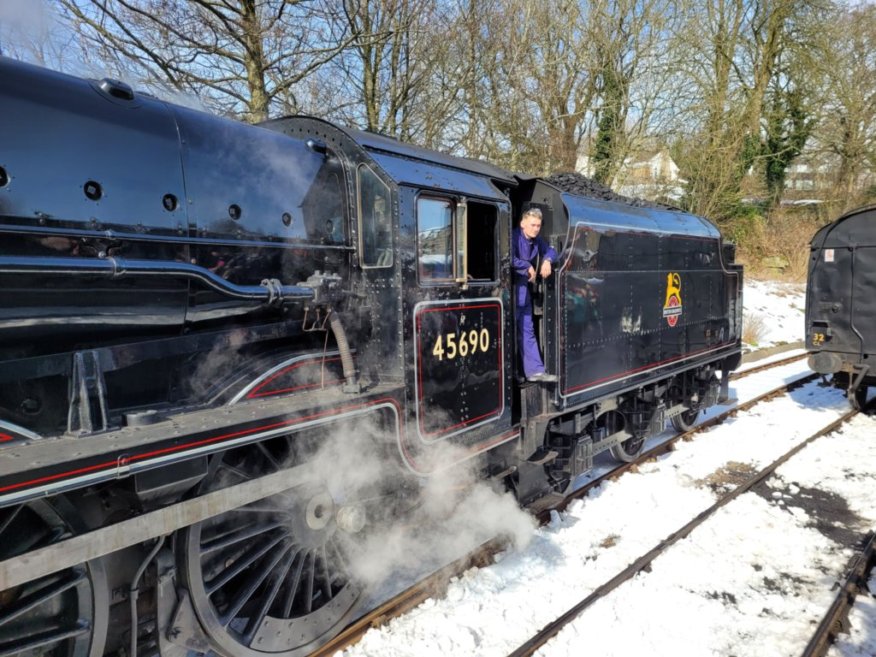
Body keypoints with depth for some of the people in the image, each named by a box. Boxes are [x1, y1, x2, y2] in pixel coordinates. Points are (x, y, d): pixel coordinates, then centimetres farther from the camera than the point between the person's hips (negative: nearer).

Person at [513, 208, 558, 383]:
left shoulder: (536, 240, 9)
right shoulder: (514, 237, -17)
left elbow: (550, 251, 24)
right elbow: (510, 260, -31)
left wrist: (547, 261, 0)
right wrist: (529, 267, -15)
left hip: (524, 288, 9)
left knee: (527, 329, 10)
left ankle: (535, 370, 14)